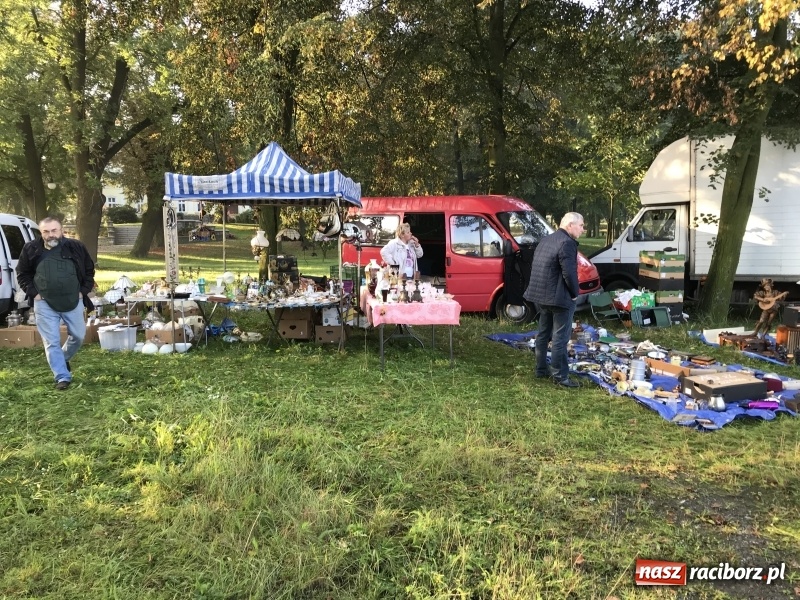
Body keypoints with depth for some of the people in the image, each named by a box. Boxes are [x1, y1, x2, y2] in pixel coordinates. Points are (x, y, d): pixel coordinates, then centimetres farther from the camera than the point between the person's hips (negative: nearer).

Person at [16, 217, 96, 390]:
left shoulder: (76, 247, -4)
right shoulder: (31, 249, -4)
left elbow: (89, 270, 9)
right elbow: (22, 274, 8)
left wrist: (83, 291, 1)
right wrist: (33, 292, -3)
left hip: (73, 301, 1)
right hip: (45, 304, -1)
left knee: (78, 336, 9)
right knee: (52, 342, -2)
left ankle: (64, 359, 37)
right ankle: (62, 377, 5)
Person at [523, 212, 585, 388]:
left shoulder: (545, 240, 13)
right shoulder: (567, 243, -17)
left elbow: (538, 269, 16)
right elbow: (569, 273, -22)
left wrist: (541, 289, 18)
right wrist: (575, 293, -7)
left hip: (541, 295, 9)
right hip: (559, 298, -9)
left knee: (543, 333, 18)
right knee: (560, 338, -3)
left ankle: (541, 369, 27)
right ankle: (560, 376, 2)